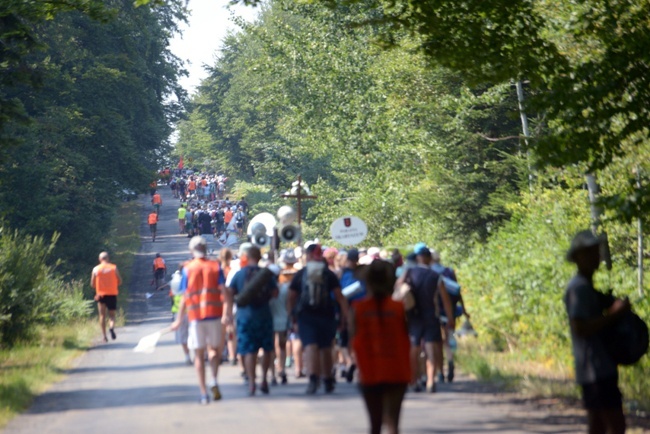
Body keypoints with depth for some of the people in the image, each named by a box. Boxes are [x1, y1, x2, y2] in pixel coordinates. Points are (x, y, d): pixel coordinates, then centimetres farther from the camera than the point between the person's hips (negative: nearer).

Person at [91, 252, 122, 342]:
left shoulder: (96, 269, 0)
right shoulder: (114, 268, 1)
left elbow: (92, 284, 1)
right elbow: (120, 281, 2)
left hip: (101, 294, 0)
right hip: (112, 294, 0)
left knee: (102, 315, 6)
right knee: (112, 314, 7)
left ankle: (104, 336, 2)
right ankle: (111, 327, -23)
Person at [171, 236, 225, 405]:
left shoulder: (187, 269, 1)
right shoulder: (216, 267, 2)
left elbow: (184, 297, 1)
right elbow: (224, 292, -5)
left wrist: (179, 320, 10)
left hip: (195, 316, 0)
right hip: (214, 313, 1)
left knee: (199, 354, 6)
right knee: (214, 349, 17)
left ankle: (204, 393, 1)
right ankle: (214, 380, -7)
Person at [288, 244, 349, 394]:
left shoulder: (299, 275, 2)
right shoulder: (329, 275, 2)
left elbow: (291, 298, 4)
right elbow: (339, 297, -3)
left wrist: (290, 315, 13)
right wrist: (345, 314, -1)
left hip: (305, 315, -2)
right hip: (326, 315, 2)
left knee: (311, 346, -11)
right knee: (326, 348, 15)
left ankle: (313, 377, -32)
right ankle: (328, 380, 26)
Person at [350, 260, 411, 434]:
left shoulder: (357, 310, -3)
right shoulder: (399, 308, -3)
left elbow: (354, 341, -8)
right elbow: (406, 339, -2)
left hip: (369, 373, 1)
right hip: (397, 373, -1)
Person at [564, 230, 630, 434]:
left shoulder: (587, 287, 20)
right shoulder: (578, 287, -12)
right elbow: (580, 328, -21)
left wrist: (618, 307, -1)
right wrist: (614, 314, -18)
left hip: (602, 369, 10)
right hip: (596, 369, -10)